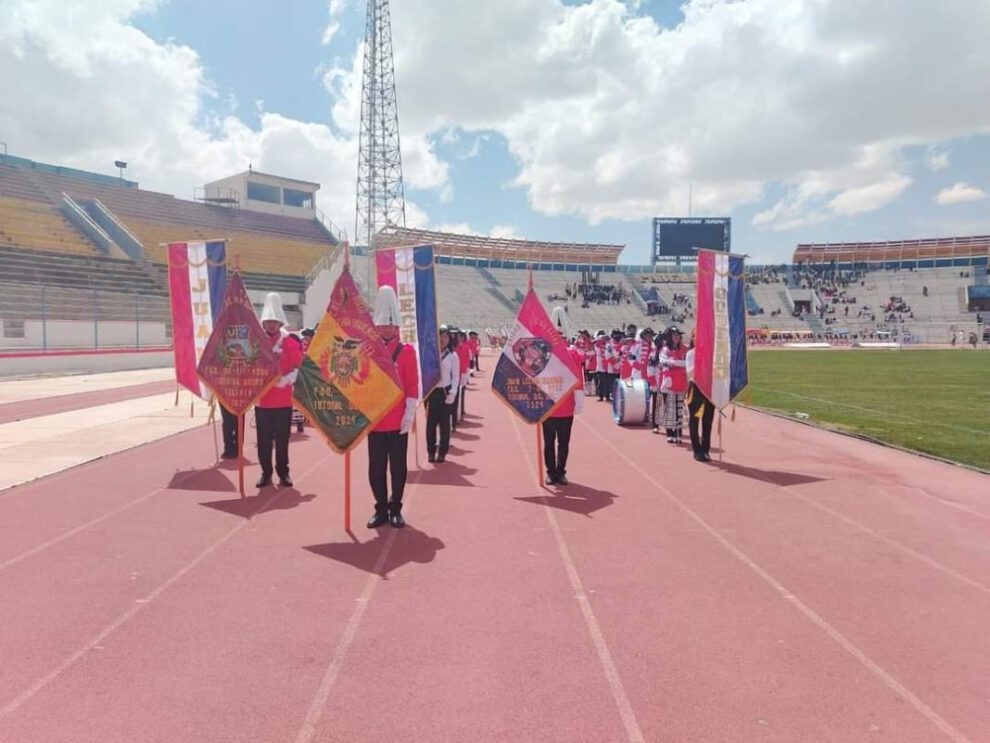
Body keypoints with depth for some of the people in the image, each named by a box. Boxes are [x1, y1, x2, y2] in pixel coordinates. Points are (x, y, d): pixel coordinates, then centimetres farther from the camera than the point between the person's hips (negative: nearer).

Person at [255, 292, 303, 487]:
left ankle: (283, 472, 16)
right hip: (262, 399, 1)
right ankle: (266, 472, 17)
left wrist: (285, 380, -14)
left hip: (283, 399, -1)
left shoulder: (291, 341, 0)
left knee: (282, 439, 6)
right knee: (264, 439, 6)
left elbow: (299, 367, -1)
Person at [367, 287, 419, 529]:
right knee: (376, 468, 7)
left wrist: (409, 415, -8)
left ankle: (395, 509, 18)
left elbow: (413, 386, -3)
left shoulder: (407, 351, 0)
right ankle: (381, 509, 19)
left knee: (398, 466, 6)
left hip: (399, 421, -1)